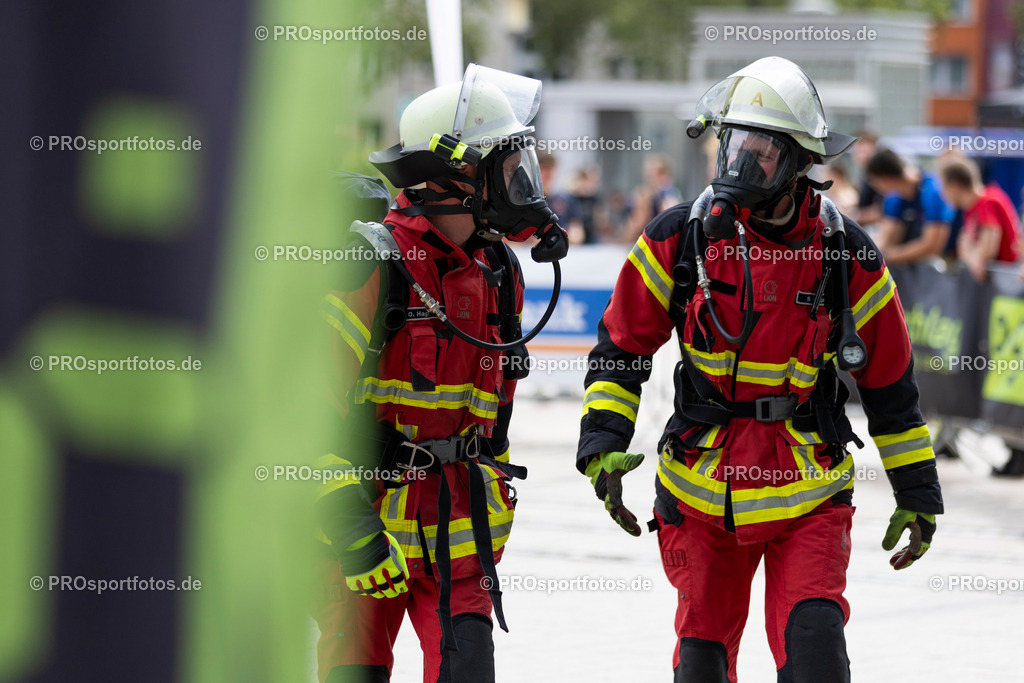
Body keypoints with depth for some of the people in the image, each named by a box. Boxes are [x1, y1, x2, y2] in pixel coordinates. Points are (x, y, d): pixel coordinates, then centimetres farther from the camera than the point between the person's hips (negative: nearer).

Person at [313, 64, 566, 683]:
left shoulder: (499, 272, 10)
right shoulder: (373, 264, -14)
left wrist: (494, 503, 24)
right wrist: (350, 525, -19)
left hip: (456, 523, 6)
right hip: (365, 513, -6)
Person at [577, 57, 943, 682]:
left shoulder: (846, 255, -5)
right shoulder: (681, 238, -4)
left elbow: (890, 380, 4)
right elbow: (621, 345, 5)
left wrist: (918, 492, 7)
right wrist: (603, 443, -7)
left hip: (808, 492, -1)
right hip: (701, 490, 2)